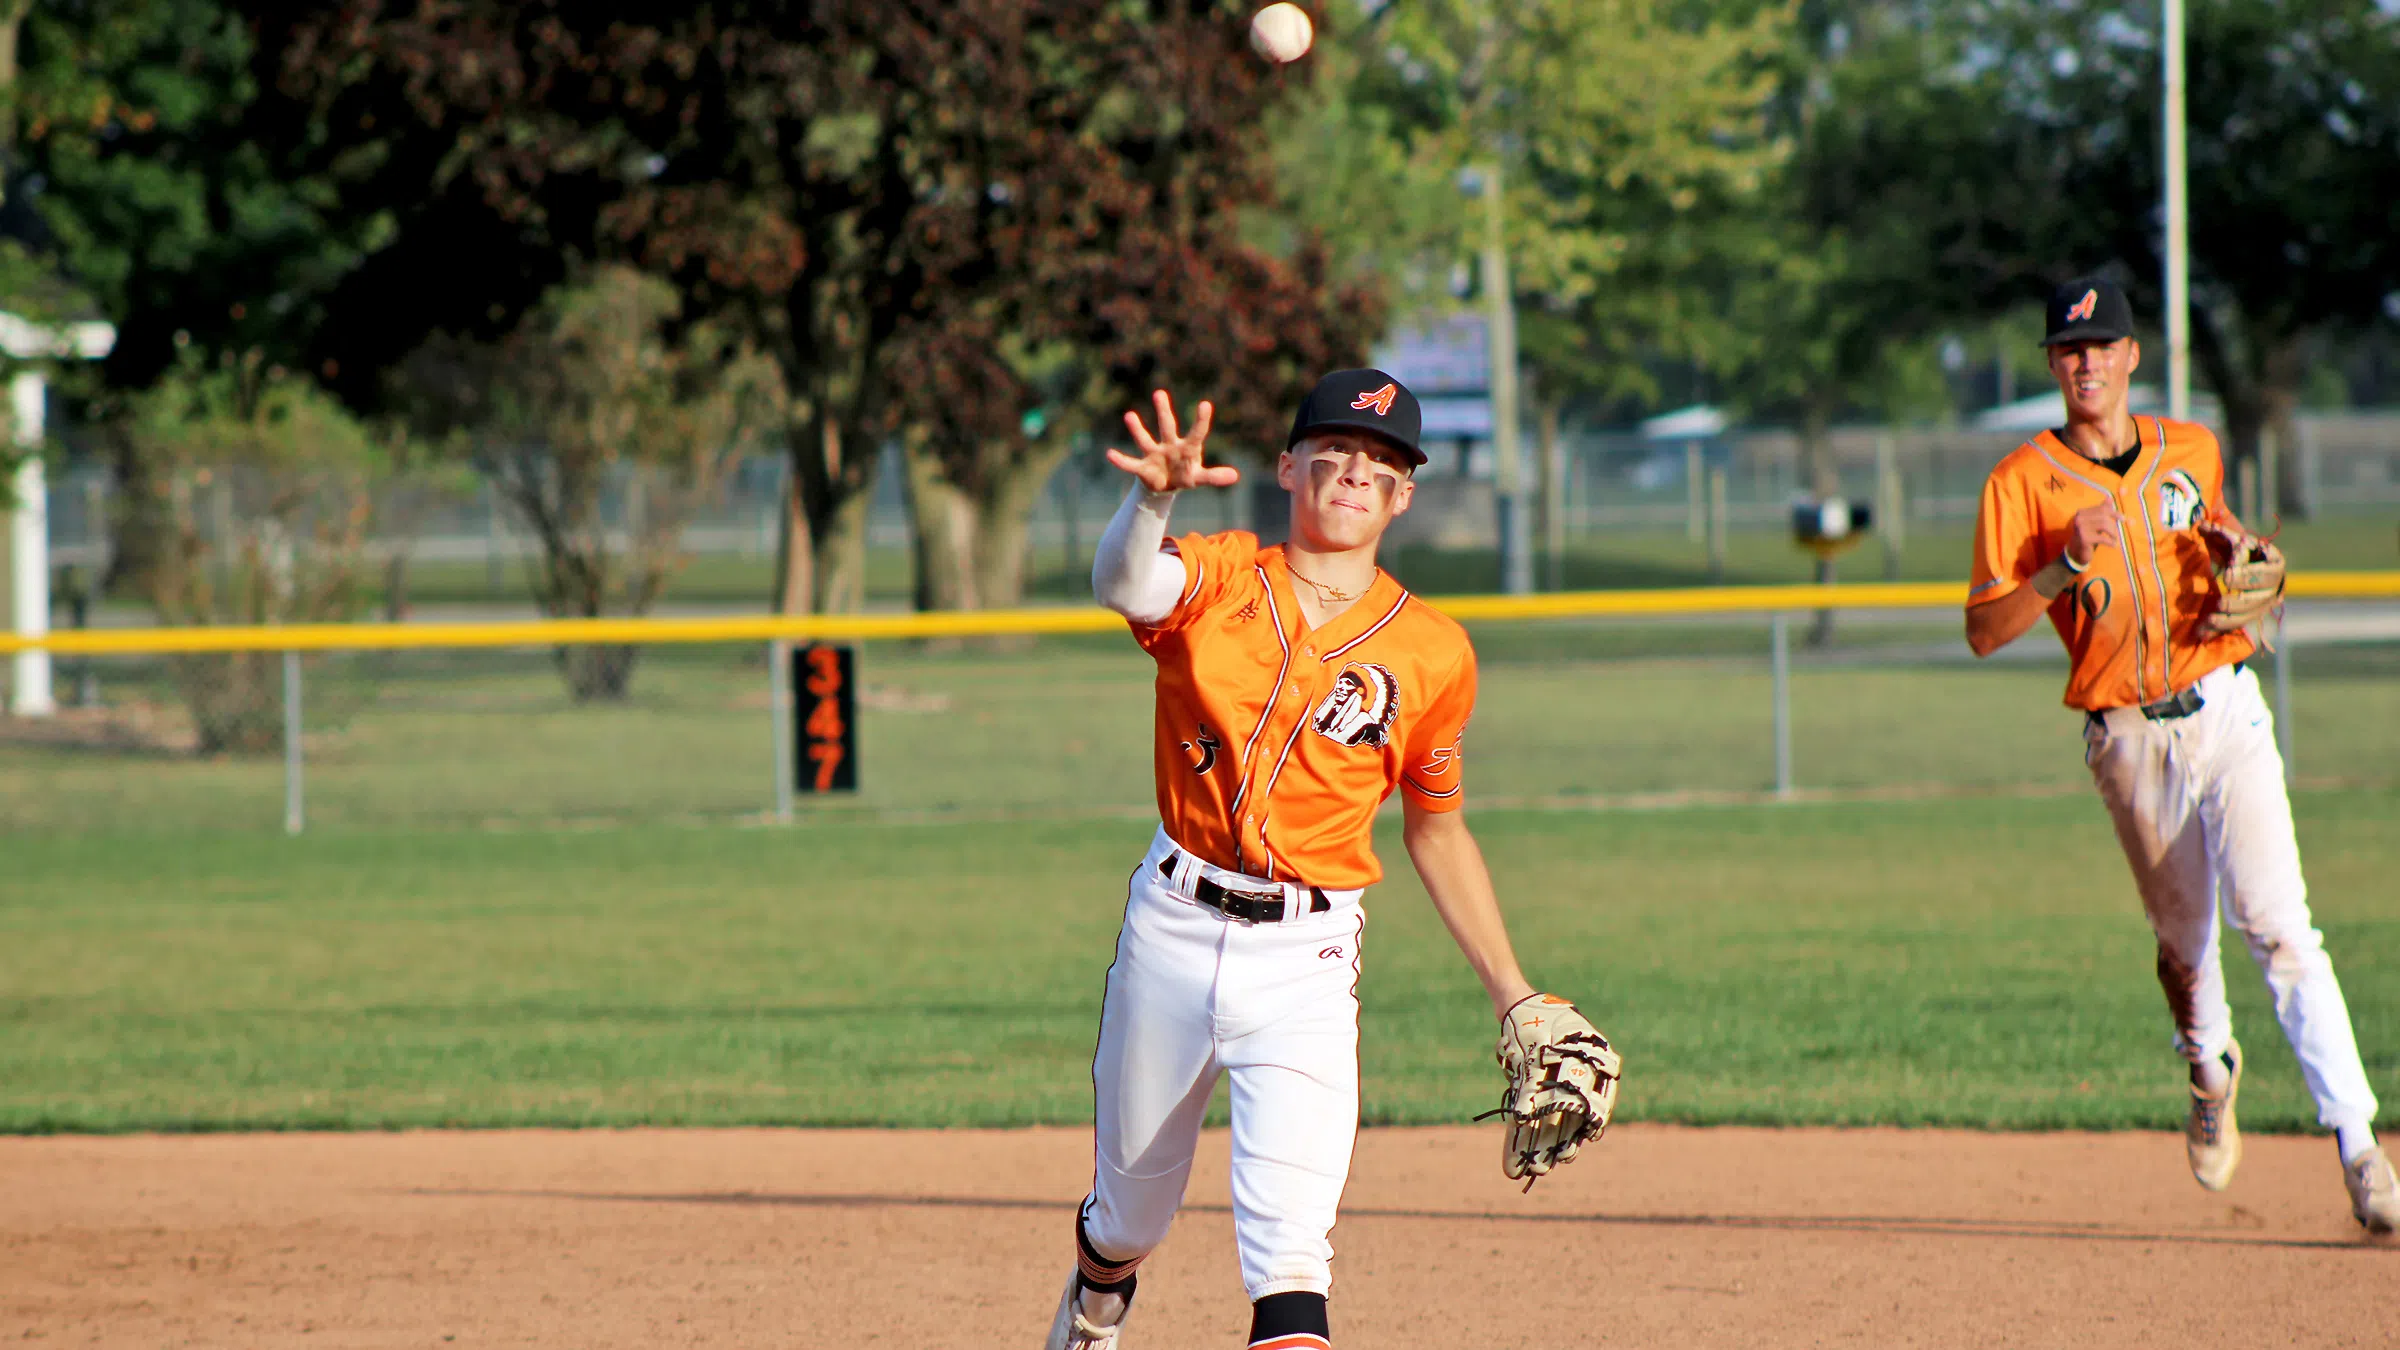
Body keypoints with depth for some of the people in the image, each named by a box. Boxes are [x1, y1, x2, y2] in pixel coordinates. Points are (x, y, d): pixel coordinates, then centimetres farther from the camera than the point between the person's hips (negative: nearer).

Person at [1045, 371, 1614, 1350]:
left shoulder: (1434, 655, 1)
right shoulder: (1215, 581, -2)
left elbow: (1436, 829, 13)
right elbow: (1123, 584, -27)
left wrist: (1515, 999, 12)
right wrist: (1152, 500, -50)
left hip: (1306, 960, -1)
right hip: (1173, 929, 1)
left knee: (1289, 1239, -17)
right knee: (1131, 1208, 19)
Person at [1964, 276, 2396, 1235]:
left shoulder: (2191, 450, 8)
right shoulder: (2022, 483, -3)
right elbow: (1983, 632, -9)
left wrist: (2237, 548, 7)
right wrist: (2069, 564, -23)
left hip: (2224, 712, 0)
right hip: (2127, 739, 0)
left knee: (2276, 924, -13)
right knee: (2184, 939, 12)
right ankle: (2210, 1074, 46)